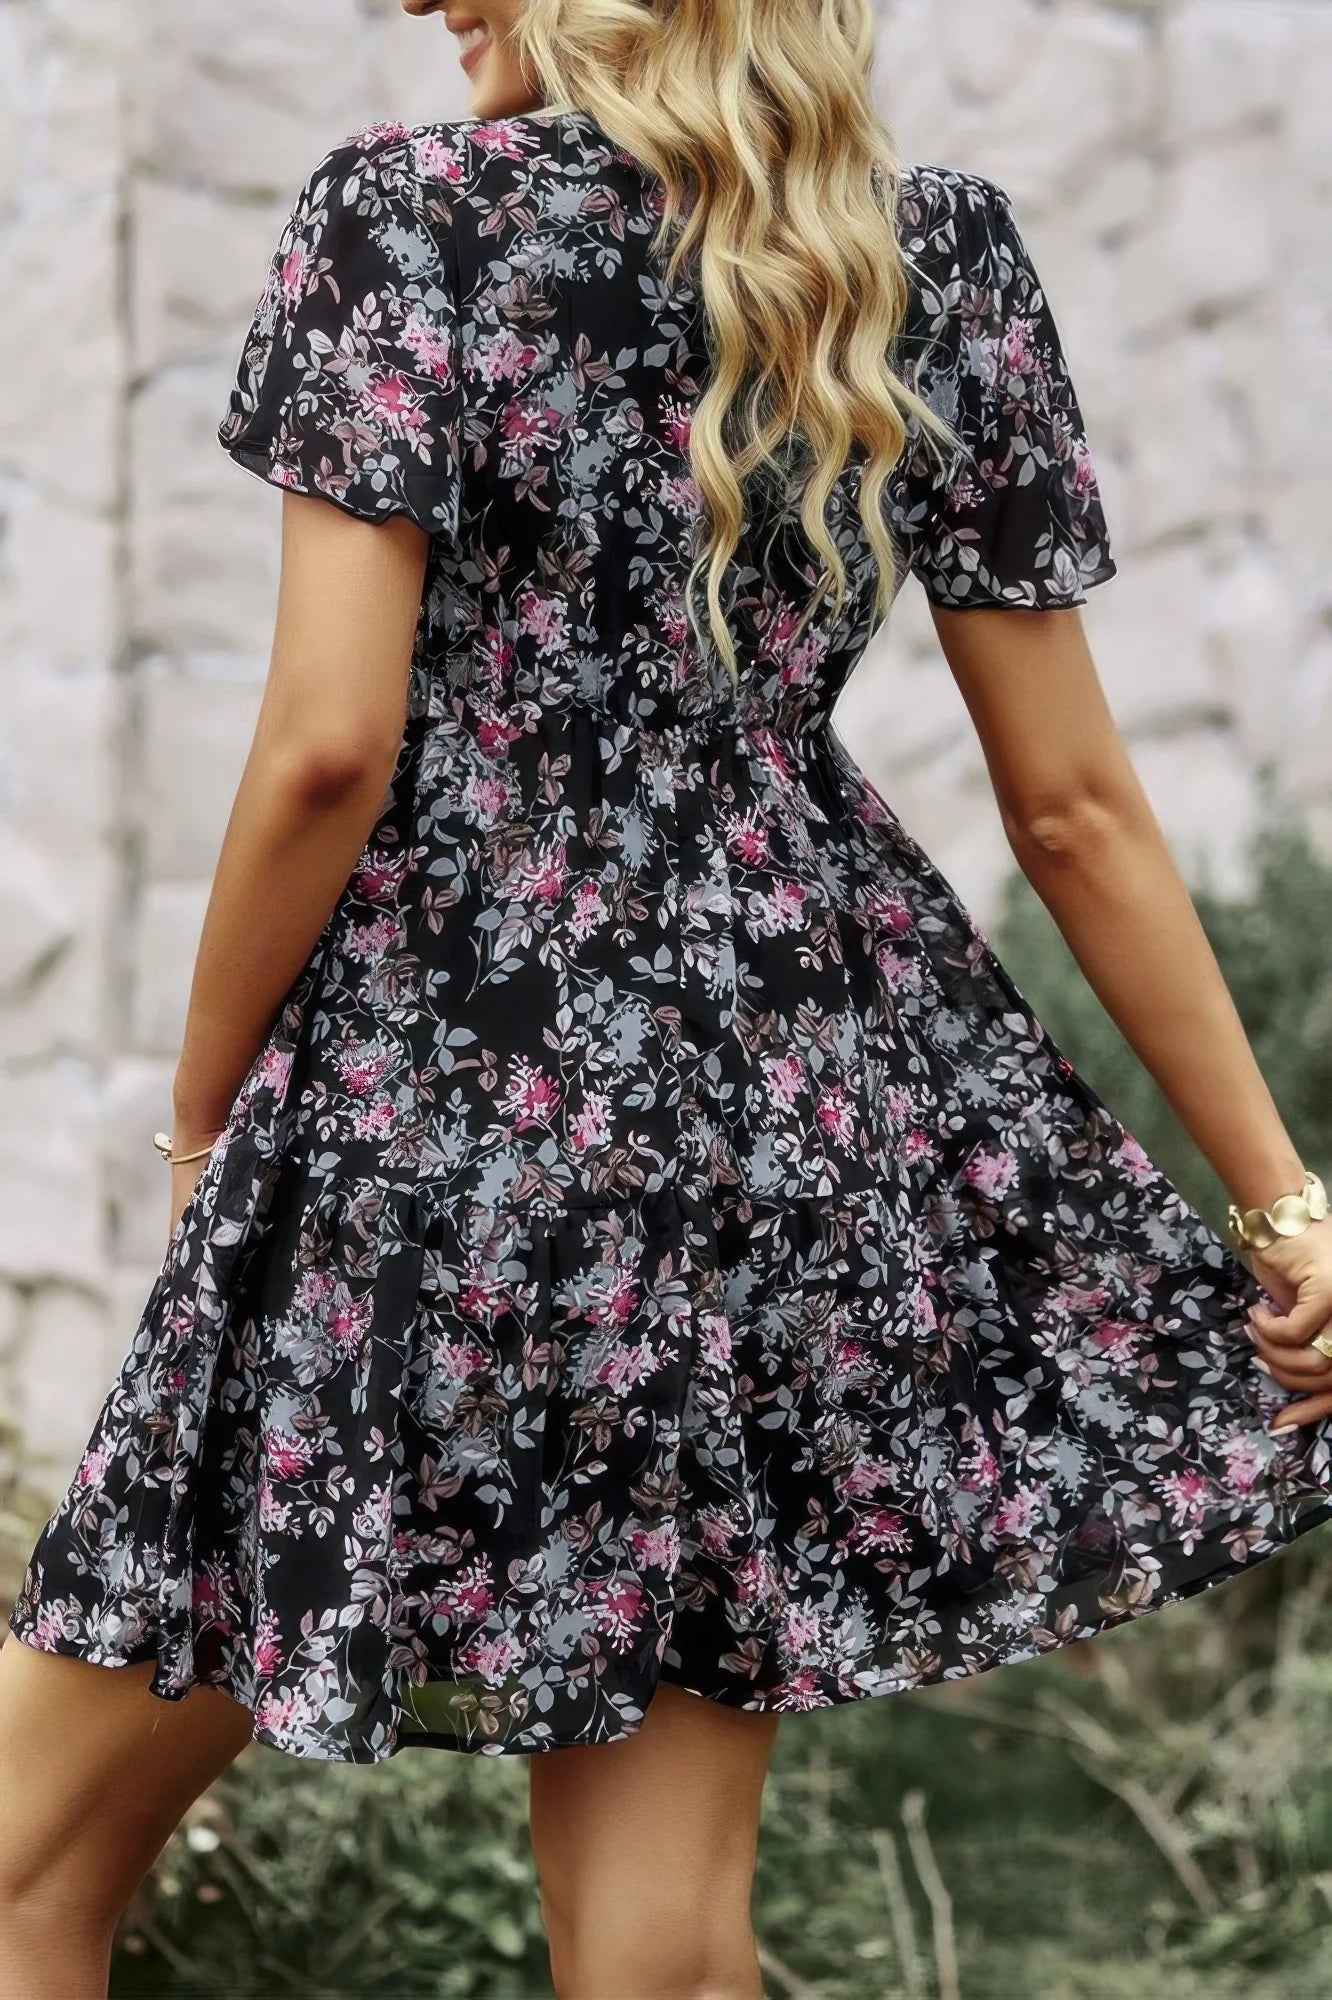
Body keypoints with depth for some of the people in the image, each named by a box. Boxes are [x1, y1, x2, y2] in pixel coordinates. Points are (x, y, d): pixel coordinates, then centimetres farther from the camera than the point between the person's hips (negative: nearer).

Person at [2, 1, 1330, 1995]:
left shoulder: (406, 209, -6)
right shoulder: (947, 256, 6)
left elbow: (332, 744, -14)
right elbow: (1075, 804, 4)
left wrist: (204, 1116, 1)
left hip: (441, 1095, -5)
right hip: (794, 1090, 6)